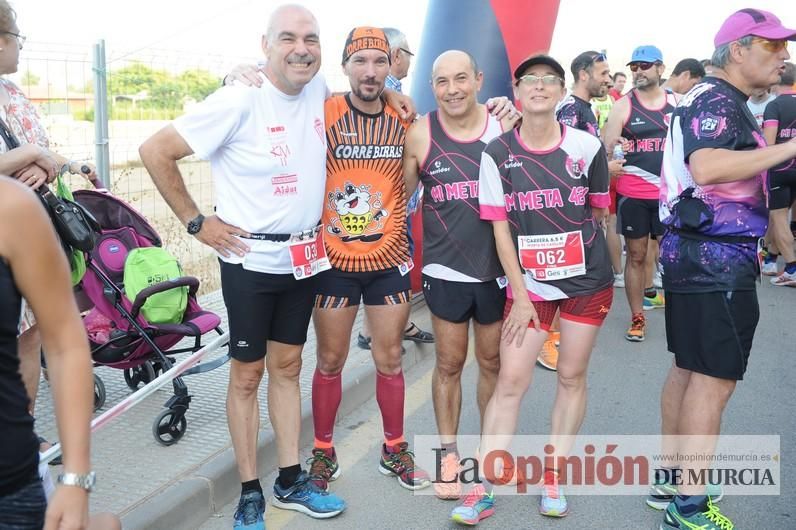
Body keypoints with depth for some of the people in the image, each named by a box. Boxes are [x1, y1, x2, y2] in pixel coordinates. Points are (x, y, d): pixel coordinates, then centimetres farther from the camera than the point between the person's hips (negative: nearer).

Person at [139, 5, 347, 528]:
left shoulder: (319, 90, -2)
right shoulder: (238, 101, -17)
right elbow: (156, 152, -14)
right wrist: (196, 221, -11)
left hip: (303, 258, 5)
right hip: (250, 260, -5)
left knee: (287, 366, 14)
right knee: (248, 373, 5)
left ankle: (291, 481, 27)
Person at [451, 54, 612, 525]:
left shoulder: (587, 146, -5)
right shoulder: (498, 153, -7)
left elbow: (598, 212, 9)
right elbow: (501, 228, -6)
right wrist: (519, 295, -8)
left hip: (588, 279, 1)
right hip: (529, 282, -1)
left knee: (572, 377, 8)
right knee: (510, 381, -2)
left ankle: (553, 477, 24)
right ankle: (484, 489, 6)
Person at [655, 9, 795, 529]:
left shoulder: (719, 100, 18)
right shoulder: (717, 100, -14)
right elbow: (706, 167, -34)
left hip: (695, 255, 11)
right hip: (717, 258, -10)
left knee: (688, 370, 15)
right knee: (714, 380, -5)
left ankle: (671, 481, 26)